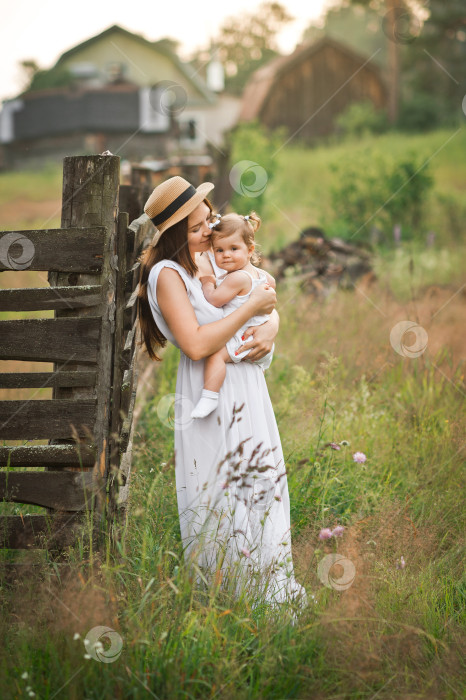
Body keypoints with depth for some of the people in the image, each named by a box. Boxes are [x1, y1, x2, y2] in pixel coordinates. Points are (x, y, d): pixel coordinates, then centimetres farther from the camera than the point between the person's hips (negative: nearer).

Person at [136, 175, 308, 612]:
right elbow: (196, 345, -24)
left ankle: (269, 588, 22)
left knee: (263, 484, 10)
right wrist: (251, 308, -18)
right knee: (217, 495, 0)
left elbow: (269, 305, 17)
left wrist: (270, 329, -6)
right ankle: (216, 589, 14)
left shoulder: (215, 259, 9)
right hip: (209, 399, -8)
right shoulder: (168, 273, -15)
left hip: (246, 393, 8)